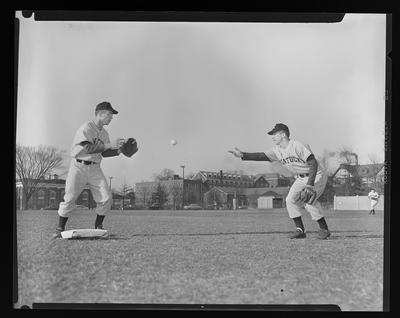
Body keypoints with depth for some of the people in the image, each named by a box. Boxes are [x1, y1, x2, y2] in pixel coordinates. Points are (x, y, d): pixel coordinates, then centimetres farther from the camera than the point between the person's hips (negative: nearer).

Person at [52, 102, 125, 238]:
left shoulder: (104, 133, 13)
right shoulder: (86, 128, -12)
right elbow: (88, 148, -25)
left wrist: (119, 151, 2)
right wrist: (109, 145, -27)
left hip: (94, 169, 7)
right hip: (79, 167, -7)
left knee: (106, 198, -5)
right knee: (69, 198, -9)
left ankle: (98, 227, 9)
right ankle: (60, 229, 3)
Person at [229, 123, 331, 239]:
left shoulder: (298, 146, -23)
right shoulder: (277, 151, 1)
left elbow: (313, 163, -27)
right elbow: (261, 156, -9)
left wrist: (310, 184, -36)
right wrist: (243, 155, -23)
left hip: (317, 176, -8)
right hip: (300, 178, 8)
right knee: (290, 200, -5)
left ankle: (324, 229, -11)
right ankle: (300, 230, 2)